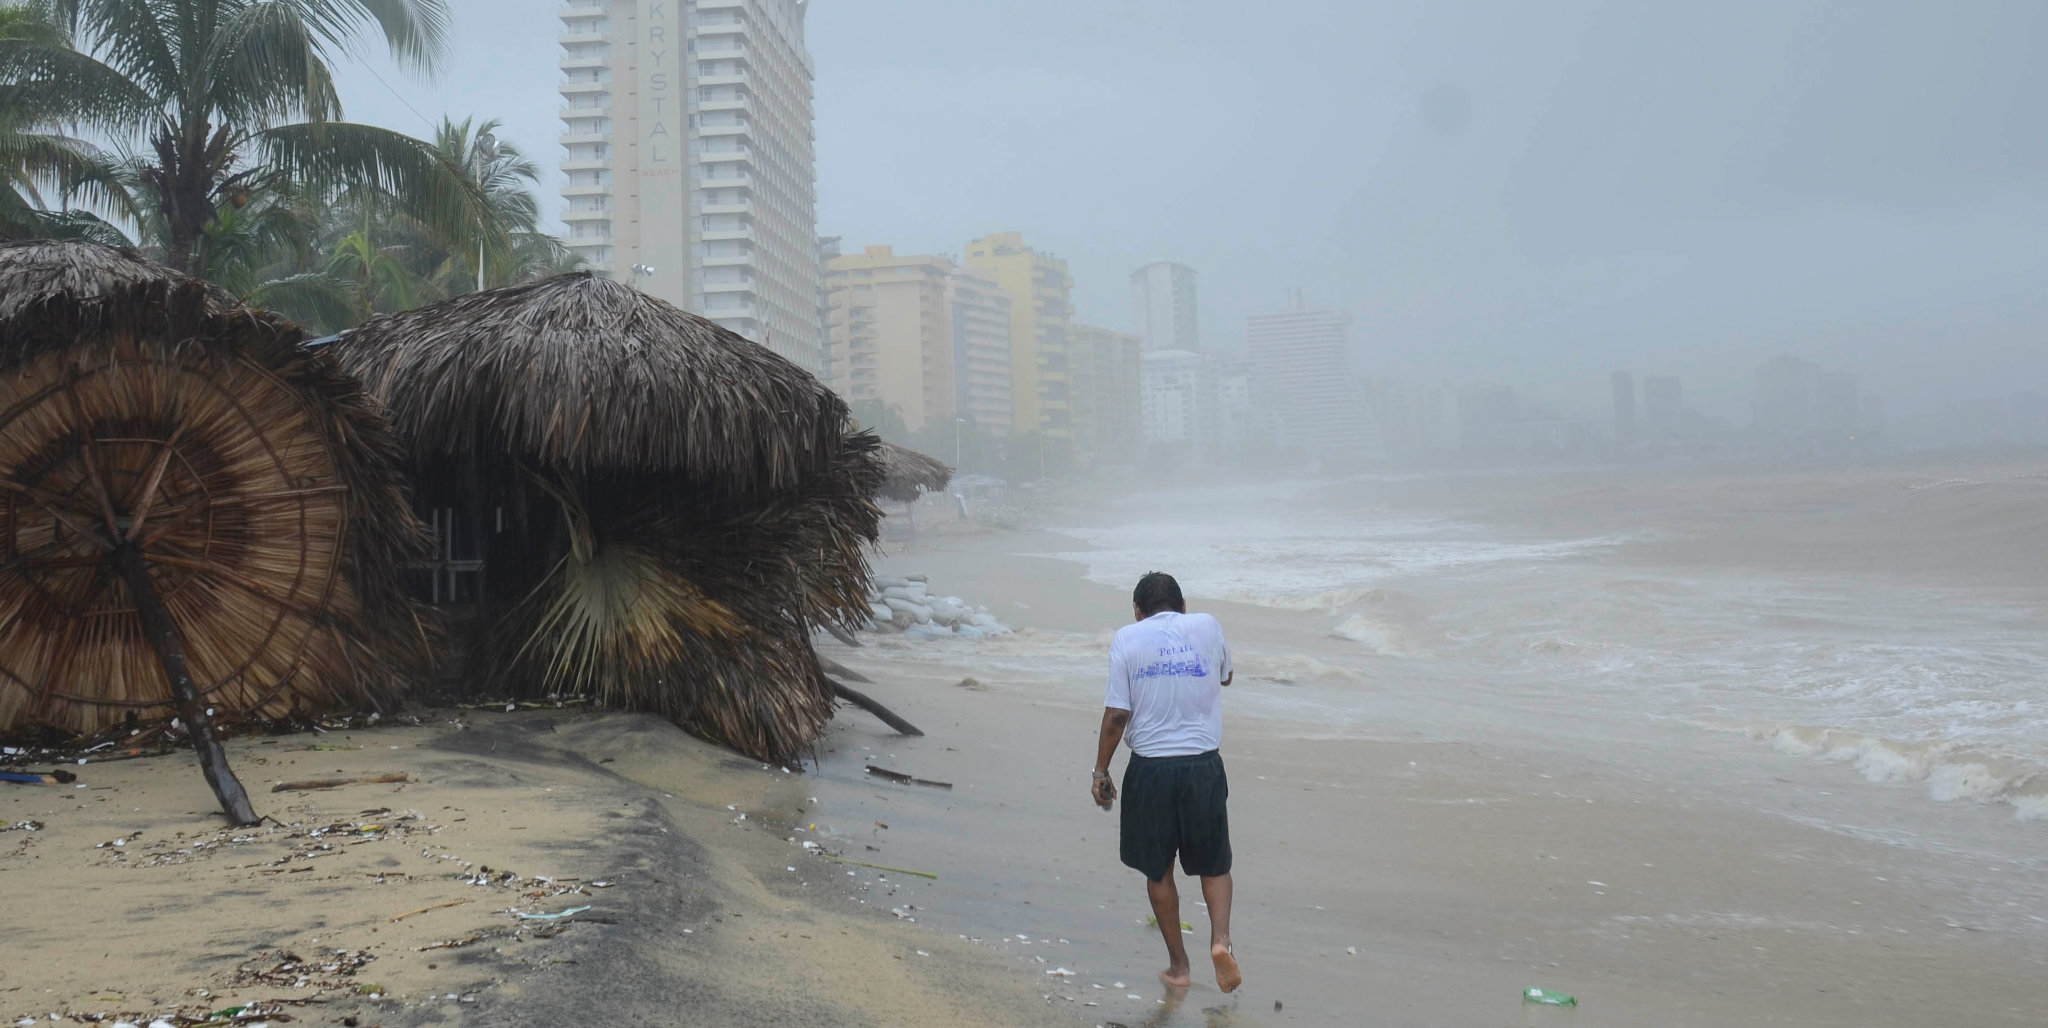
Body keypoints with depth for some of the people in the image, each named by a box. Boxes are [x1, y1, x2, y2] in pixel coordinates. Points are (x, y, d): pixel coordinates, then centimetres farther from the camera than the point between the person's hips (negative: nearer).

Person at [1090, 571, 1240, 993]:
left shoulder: (1127, 638, -3)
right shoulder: (1207, 626, 2)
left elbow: (1116, 715, -7)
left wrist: (1101, 773, 2)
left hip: (1150, 768, -1)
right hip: (1203, 764, 1)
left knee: (1158, 870, 14)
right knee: (1213, 863, 18)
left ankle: (1178, 965, 21)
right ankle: (1221, 938, -5)